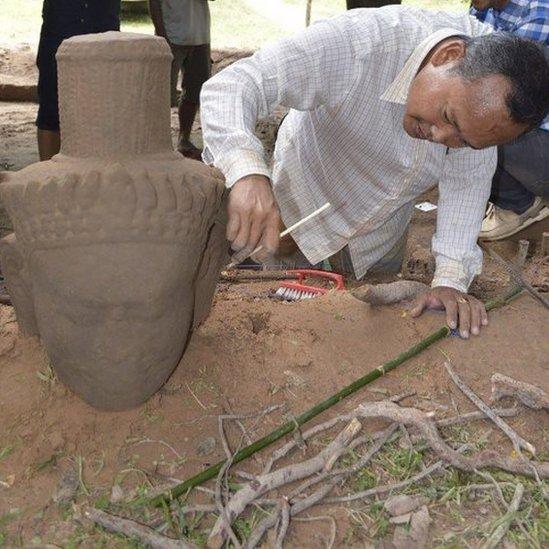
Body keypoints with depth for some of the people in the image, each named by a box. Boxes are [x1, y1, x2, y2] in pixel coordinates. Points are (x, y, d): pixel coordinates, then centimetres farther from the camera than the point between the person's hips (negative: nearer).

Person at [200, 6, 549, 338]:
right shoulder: (357, 42, -38)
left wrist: (451, 278, -26)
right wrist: (249, 171, -61)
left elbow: (467, 179, -18)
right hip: (304, 209, -3)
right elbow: (230, 84, -42)